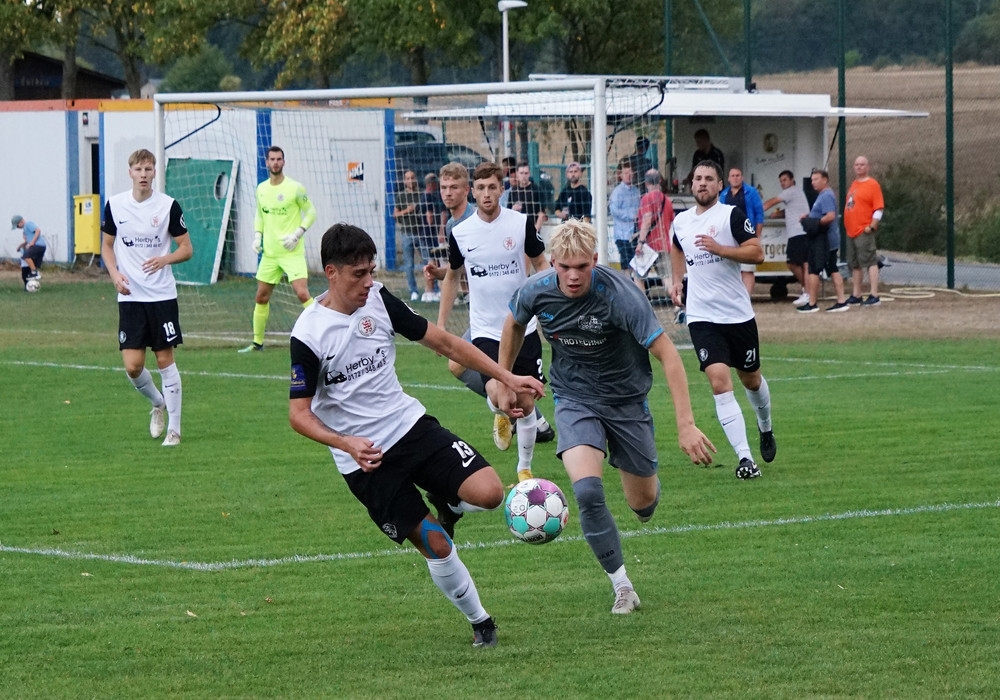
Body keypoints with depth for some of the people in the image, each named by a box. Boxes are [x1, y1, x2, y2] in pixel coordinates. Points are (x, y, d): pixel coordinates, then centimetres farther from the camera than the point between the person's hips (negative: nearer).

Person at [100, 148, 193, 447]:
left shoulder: (168, 206, -5)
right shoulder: (114, 205, 1)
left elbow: (186, 248, 0)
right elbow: (106, 245, 13)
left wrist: (164, 259, -20)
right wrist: (115, 274, -5)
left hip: (162, 295, -2)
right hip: (130, 296, 2)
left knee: (165, 360, -1)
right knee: (133, 366, -5)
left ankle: (173, 428, 9)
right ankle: (157, 403, 25)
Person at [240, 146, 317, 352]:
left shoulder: (295, 188, -8)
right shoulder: (261, 189, 8)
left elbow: (311, 212, -3)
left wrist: (297, 234, -14)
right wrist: (257, 236, 6)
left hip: (292, 252, -5)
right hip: (269, 253, 5)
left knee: (302, 294, -18)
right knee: (261, 297, 9)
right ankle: (257, 341, 21)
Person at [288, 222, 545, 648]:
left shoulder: (378, 301, -2)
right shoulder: (308, 335, -16)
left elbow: (442, 342, 7)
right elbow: (299, 414, -12)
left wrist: (506, 378, 5)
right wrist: (347, 444, -29)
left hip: (411, 425, 4)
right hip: (365, 459, -4)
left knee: (488, 493, -17)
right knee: (435, 545, -6)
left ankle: (446, 505, 17)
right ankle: (479, 622, 16)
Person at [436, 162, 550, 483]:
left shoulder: (522, 224, -5)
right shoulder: (460, 233, -1)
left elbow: (541, 264, 7)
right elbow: (452, 276, 14)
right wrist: (441, 324, 11)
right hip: (485, 330, 0)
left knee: (525, 403, 4)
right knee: (497, 393, -22)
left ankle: (525, 469, 22)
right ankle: (500, 417, 15)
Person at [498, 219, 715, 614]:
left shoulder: (619, 295, -28)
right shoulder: (536, 292, -16)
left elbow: (667, 355, -26)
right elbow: (515, 325, 9)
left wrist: (686, 425, -31)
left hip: (626, 400, -1)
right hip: (575, 400, 1)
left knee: (642, 503, 10)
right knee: (587, 491, -23)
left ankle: (647, 488, 50)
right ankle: (621, 585, -8)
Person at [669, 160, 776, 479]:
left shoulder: (731, 215, -7)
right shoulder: (680, 221, 7)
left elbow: (757, 252, -14)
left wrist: (719, 248, -23)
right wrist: (677, 281, 19)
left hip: (739, 315, -2)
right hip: (702, 318, 2)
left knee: (751, 380, 15)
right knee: (720, 383, -15)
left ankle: (765, 429, 48)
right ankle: (745, 458, -17)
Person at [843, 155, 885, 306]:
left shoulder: (872, 184, -7)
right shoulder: (854, 185, 17)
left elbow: (879, 209, -12)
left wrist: (872, 226, -18)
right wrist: (847, 225, 17)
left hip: (864, 231, -9)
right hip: (851, 231, 9)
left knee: (870, 262, -10)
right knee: (855, 265, 12)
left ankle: (874, 296, -13)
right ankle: (856, 295, 19)